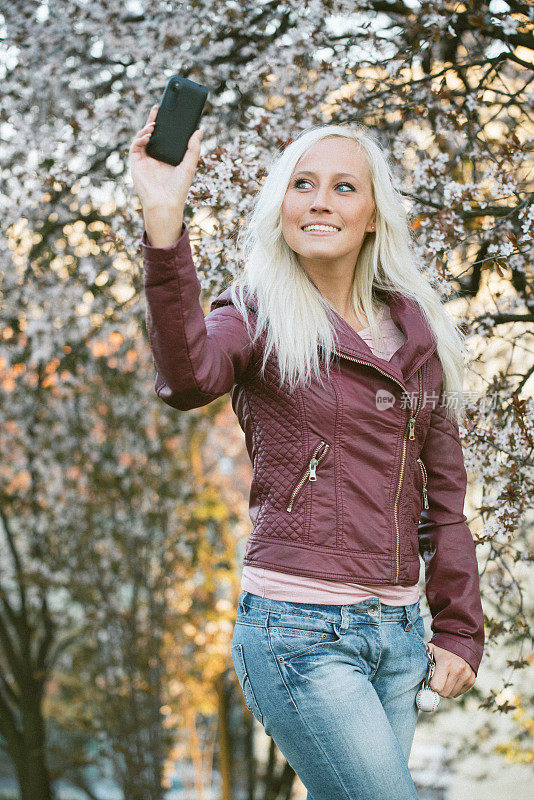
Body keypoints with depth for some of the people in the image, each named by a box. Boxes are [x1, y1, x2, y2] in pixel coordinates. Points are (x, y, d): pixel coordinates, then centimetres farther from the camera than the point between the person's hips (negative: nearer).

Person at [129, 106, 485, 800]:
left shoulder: (418, 333, 11)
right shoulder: (258, 316, -3)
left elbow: (444, 493, 16)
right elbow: (188, 379, -28)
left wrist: (460, 630, 10)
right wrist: (163, 223, -40)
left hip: (399, 634, 5)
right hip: (301, 630, -5)